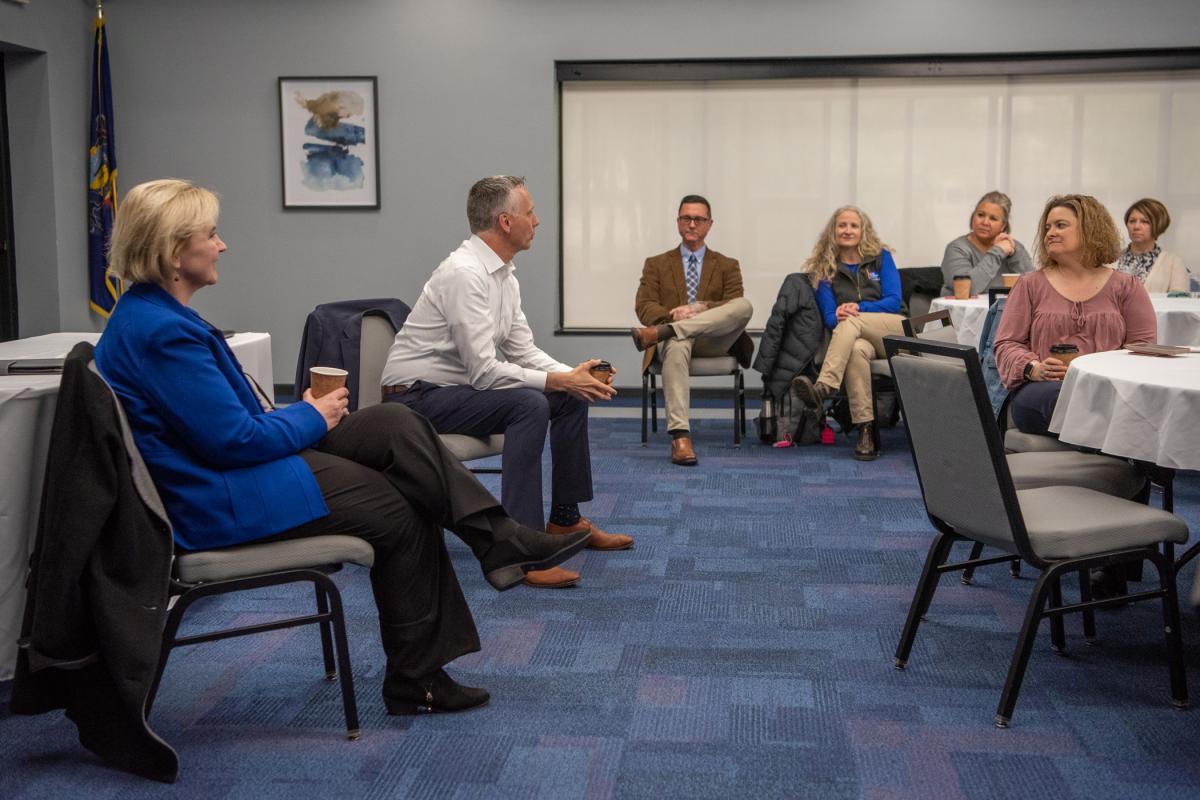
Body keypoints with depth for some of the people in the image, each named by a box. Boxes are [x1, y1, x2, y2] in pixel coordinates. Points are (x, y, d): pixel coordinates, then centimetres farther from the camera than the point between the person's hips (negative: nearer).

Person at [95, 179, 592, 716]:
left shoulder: (152, 316, 10)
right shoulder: (160, 333, -23)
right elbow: (234, 439, -24)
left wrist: (297, 416, 3)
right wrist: (311, 417, -7)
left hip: (228, 469, 10)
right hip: (219, 504, -10)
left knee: (397, 425, -2)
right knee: (397, 513, -3)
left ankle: (501, 540, -1)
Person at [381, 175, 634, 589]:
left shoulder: (505, 275, 6)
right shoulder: (465, 273, -24)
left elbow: (523, 350, 9)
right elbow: (484, 371, -27)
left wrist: (574, 373, -8)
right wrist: (559, 380, -23)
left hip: (462, 385, 10)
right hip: (419, 396, -10)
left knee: (571, 398, 4)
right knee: (530, 404, -30)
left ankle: (566, 518, 17)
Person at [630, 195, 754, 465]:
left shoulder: (727, 266, 18)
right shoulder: (657, 265, 18)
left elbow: (735, 308, 2)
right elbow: (644, 307, 5)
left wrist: (701, 308, -18)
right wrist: (672, 314, -17)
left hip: (713, 341, 1)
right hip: (677, 339, -1)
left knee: (745, 305, -30)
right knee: (676, 347, -41)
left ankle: (661, 332, -40)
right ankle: (680, 436, -51)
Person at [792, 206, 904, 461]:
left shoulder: (881, 257, 14)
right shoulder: (824, 269, 15)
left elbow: (894, 302, 3)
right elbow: (830, 317, 6)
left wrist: (858, 308, -14)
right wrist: (839, 317, -20)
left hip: (894, 332, 0)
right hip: (860, 338, 0)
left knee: (851, 322, -33)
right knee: (857, 350, -38)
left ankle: (822, 389, -53)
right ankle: (865, 431, -46)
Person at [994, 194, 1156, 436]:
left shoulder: (1126, 287, 19)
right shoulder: (1029, 286, 20)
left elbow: (1144, 345, 12)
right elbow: (1006, 345, 14)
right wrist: (1035, 369, -9)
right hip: (1041, 388, 0)